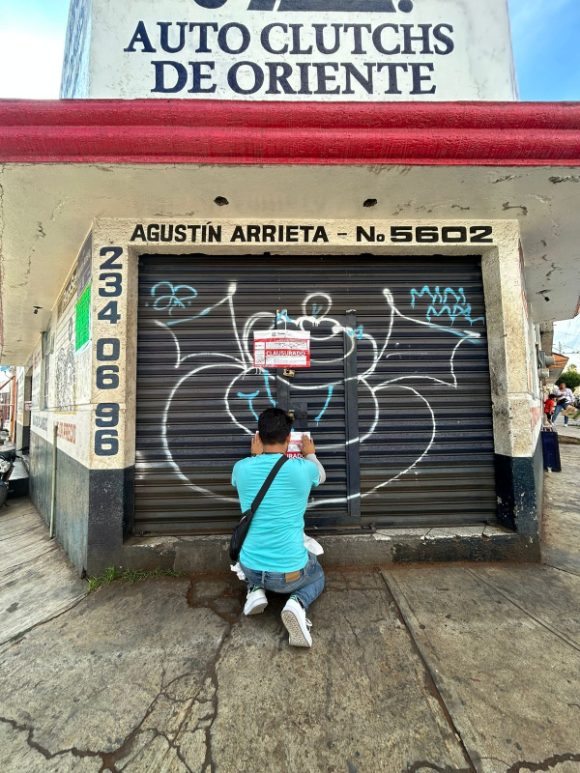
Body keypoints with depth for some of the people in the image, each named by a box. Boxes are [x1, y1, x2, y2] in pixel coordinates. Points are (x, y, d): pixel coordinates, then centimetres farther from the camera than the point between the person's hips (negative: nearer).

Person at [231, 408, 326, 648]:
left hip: (250, 567, 4)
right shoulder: (303, 468, -14)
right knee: (317, 575, 32)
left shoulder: (242, 468, -9)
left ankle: (255, 590, 10)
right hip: (289, 572, -3)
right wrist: (310, 454, 31)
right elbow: (321, 476, 13)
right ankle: (297, 604, 1)